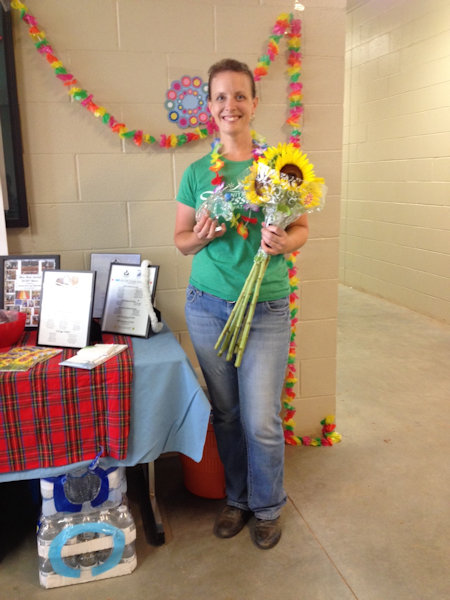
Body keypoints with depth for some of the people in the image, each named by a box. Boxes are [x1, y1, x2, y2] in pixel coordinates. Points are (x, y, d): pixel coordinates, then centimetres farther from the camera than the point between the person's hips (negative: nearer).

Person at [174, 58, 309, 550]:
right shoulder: (197, 172, 5)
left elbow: (302, 227, 5)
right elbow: (180, 238, 11)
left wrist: (285, 242, -17)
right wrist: (199, 237, -12)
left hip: (266, 310, -2)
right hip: (207, 305, 3)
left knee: (261, 421, 1)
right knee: (225, 413, 14)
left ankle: (267, 507, 28)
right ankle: (237, 498, 37)